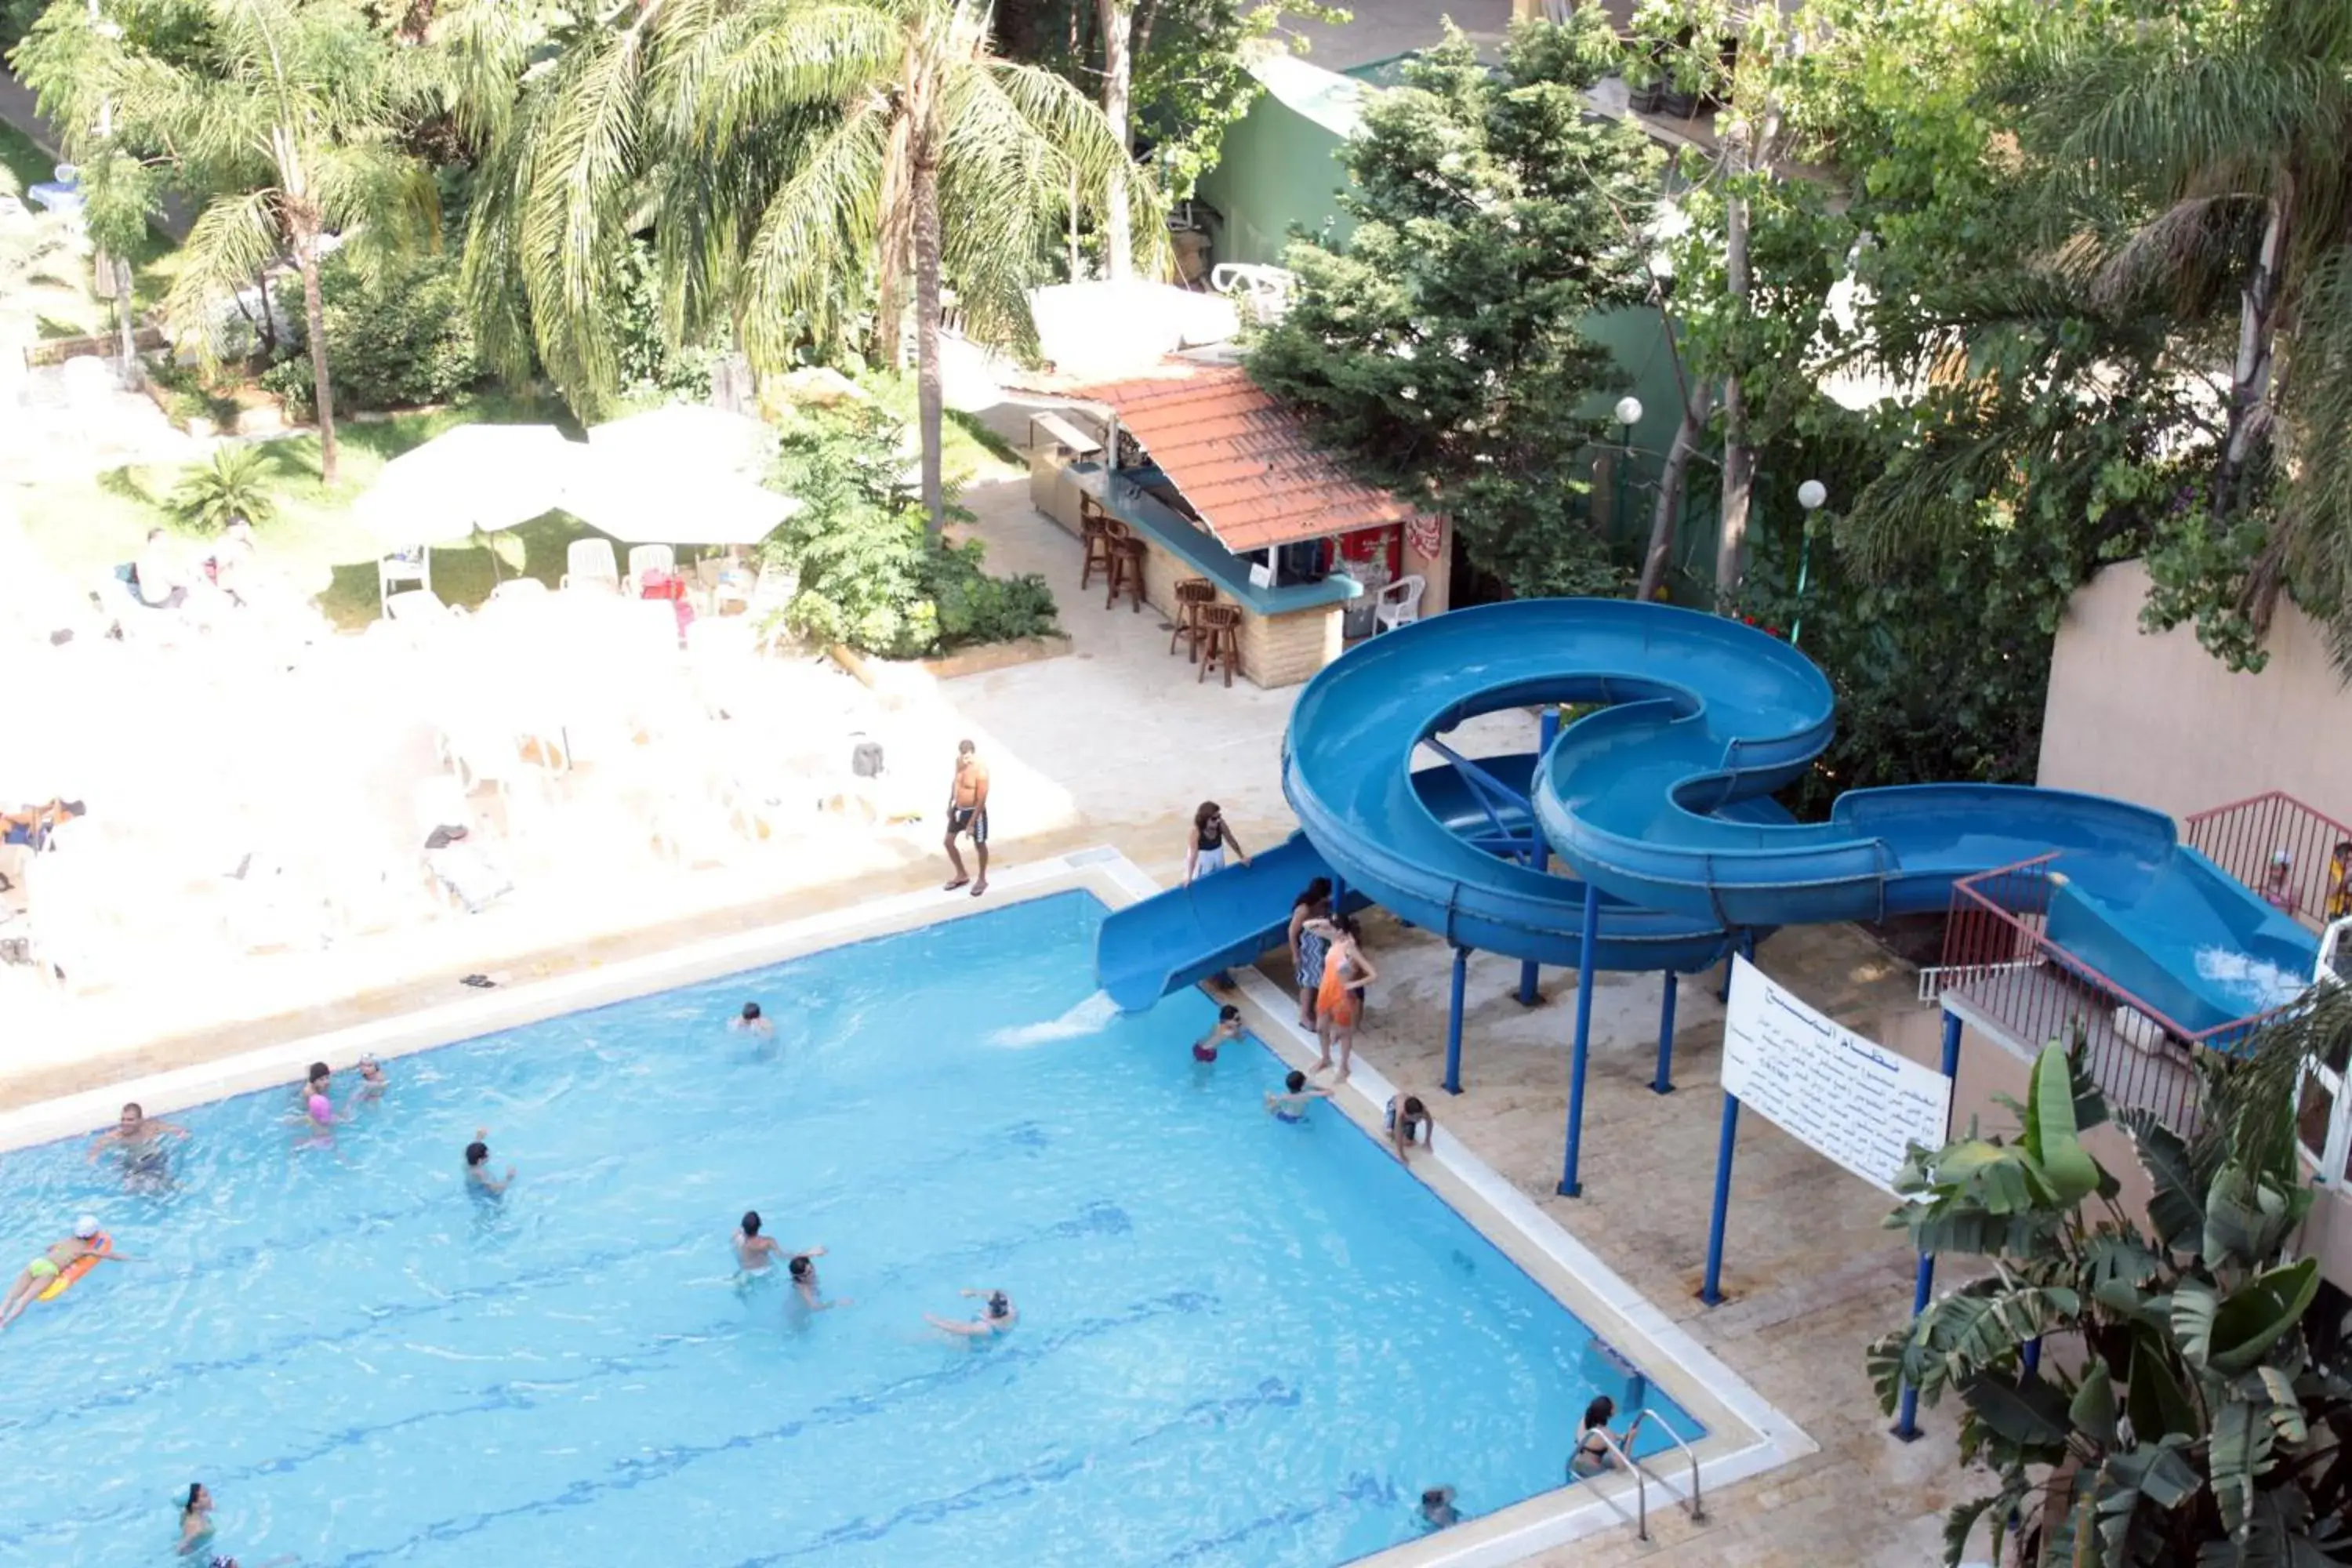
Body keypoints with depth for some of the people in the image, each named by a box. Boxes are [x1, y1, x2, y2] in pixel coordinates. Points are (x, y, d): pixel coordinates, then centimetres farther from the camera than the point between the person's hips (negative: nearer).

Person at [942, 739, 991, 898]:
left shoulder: (980, 771, -29)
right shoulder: (959, 762, -8)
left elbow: (981, 800, -25)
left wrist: (971, 824, -22)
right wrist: (950, 805, 15)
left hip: (974, 812, -7)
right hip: (958, 809, 7)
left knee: (979, 846, 12)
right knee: (948, 842, 13)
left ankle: (982, 880, 33)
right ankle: (961, 875, 33)